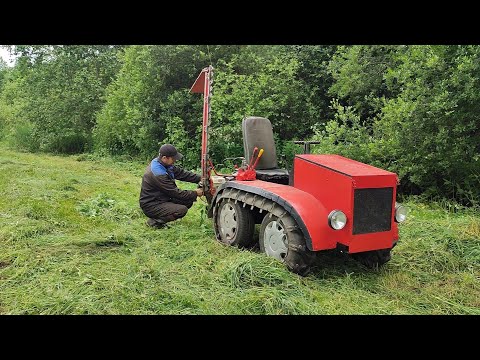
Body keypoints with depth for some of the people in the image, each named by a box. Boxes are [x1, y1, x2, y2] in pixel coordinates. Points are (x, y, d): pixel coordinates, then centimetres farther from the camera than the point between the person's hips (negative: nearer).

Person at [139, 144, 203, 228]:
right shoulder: (158, 174, -28)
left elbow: (181, 173, 5)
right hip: (151, 205, -10)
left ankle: (159, 218, 9)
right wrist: (195, 193, -12)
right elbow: (175, 193, -22)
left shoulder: (165, 164, -1)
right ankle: (154, 221, -7)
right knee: (182, 210, -25)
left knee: (188, 201, 2)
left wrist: (200, 179, -5)